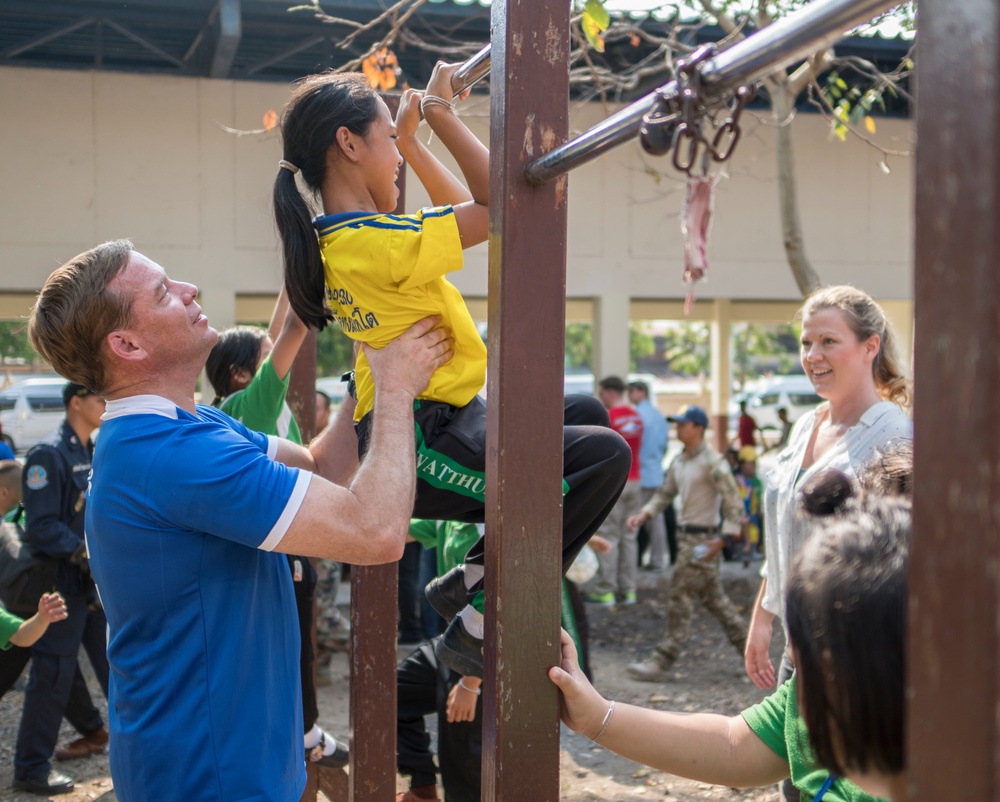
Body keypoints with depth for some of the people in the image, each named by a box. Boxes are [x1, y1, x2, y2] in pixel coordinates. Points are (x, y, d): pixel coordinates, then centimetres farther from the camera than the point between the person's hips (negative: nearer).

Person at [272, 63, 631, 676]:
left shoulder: (339, 239, 10)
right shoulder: (377, 240, -21)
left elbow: (460, 206, 23)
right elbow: (500, 202, -20)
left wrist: (411, 138, 22)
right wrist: (441, 115, -12)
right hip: (422, 448, -11)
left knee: (587, 414, 21)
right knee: (604, 454, -21)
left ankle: (472, 576, 17)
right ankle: (480, 623, -10)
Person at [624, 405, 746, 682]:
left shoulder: (712, 462, -15)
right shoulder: (679, 462, 11)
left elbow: (733, 502, -17)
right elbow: (665, 493, 20)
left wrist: (722, 538, -22)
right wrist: (643, 514, 5)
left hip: (702, 539, -9)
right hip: (686, 535, 9)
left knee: (680, 597, -8)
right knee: (712, 596, 16)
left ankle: (662, 662, -5)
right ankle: (747, 645, 28)